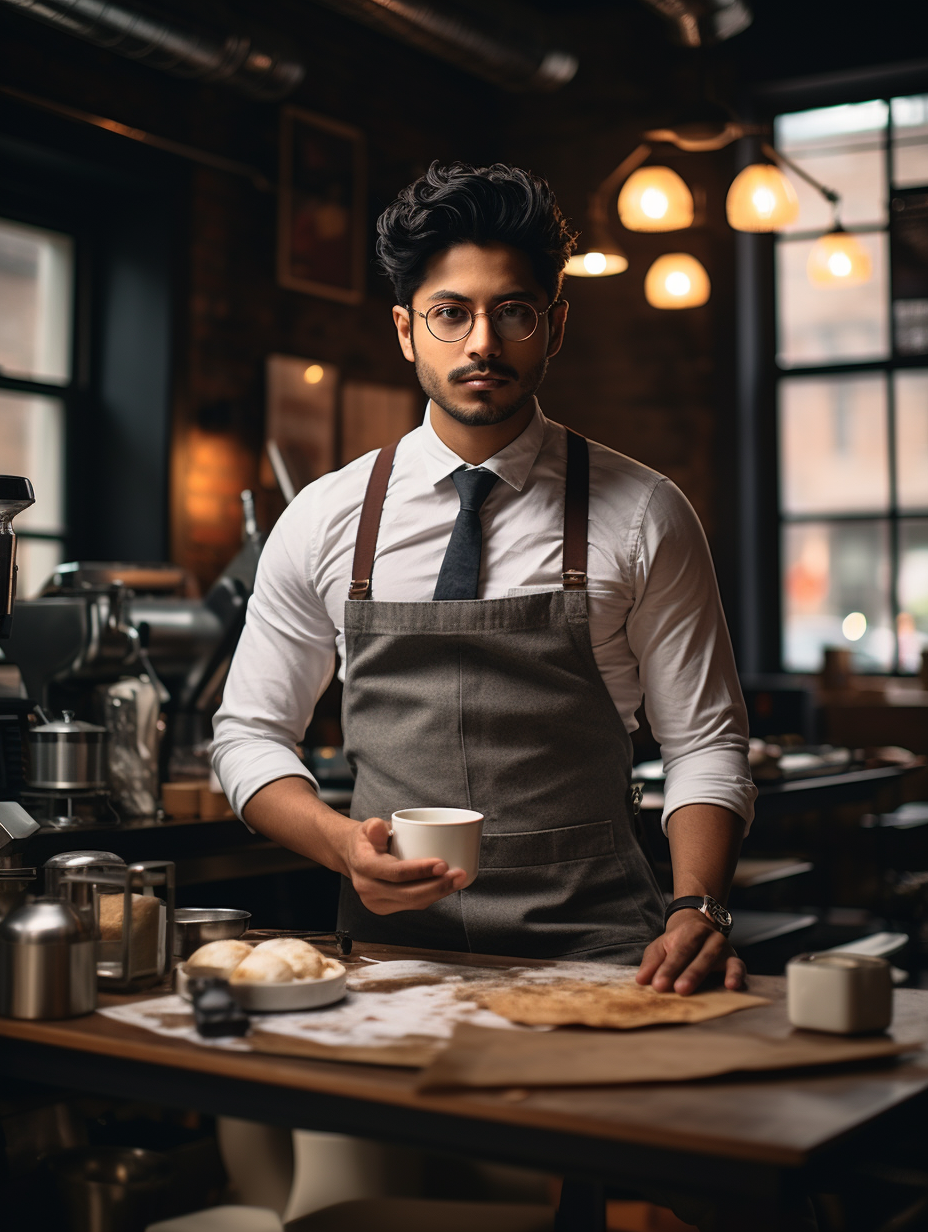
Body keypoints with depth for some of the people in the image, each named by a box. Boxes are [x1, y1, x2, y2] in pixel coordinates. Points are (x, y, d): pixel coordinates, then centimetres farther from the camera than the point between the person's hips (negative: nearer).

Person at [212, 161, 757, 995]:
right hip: (389, 949, 2)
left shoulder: (642, 517, 2)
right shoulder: (326, 521, 6)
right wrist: (343, 842, -8)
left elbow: (706, 746, 4)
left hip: (592, 950, -1)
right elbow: (250, 735, 12)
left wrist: (698, 909, -14)